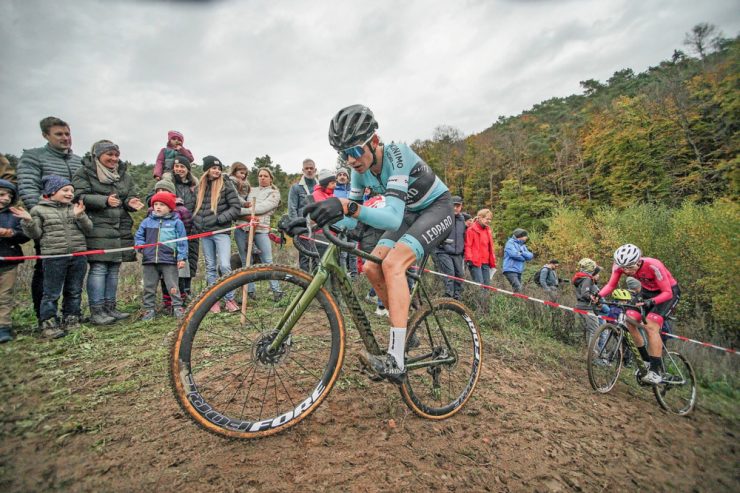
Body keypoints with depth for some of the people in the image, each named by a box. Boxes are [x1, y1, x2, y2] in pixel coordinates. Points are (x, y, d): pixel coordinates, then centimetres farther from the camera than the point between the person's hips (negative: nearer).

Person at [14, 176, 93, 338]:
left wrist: (80, 216, -13)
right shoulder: (39, 209, 4)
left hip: (78, 256, 3)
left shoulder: (76, 209, 12)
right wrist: (28, 221, -16)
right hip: (53, 257, -3)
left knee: (74, 292, 10)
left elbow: (88, 229, 3)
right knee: (52, 293, -1)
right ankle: (48, 324, 6)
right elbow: (36, 234, 2)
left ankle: (71, 320, 21)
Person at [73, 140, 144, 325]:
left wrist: (131, 202, -8)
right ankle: (96, 311, -2)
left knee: (113, 270, 8)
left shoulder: (124, 175, 17)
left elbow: (131, 197, 15)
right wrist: (105, 200, -23)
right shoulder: (85, 173, 1)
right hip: (97, 229, -5)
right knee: (98, 269, -8)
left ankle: (110, 307, 16)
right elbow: (79, 197, -10)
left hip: (120, 230, 6)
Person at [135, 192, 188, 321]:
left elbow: (182, 241, -2)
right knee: (149, 287, 12)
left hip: (169, 261, -4)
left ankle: (177, 307, 10)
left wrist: (182, 258, -7)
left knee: (172, 286, 1)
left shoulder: (176, 222, -1)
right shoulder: (147, 222, 9)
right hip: (149, 261, 4)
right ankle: (148, 309, 22)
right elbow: (139, 236, 20)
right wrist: (141, 246, 1)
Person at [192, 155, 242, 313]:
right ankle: (214, 300, 16)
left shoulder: (226, 187, -1)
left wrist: (219, 219, -12)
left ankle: (230, 299, 1)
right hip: (204, 233, 5)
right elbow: (196, 209, 23)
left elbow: (236, 207, -7)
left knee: (225, 266, -13)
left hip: (221, 231, -5)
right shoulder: (199, 188, 13)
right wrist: (197, 223, 9)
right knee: (210, 267, 8)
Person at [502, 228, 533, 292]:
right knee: (518, 288, -21)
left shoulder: (522, 245, 20)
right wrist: (524, 258, -1)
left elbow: (530, 256, 9)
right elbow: (514, 254, -18)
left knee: (518, 289, 7)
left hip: (519, 271, 8)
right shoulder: (510, 242, -3)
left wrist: (522, 252, -9)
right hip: (510, 270, -8)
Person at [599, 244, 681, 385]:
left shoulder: (654, 266, -35)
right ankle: (646, 359, 5)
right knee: (630, 320, -13)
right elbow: (611, 285, -15)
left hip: (669, 292, -5)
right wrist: (598, 295, -34)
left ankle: (656, 371, -13)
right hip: (648, 291, 5)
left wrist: (651, 302, -45)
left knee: (651, 326, -22)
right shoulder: (619, 266, -23)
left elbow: (667, 292, -28)